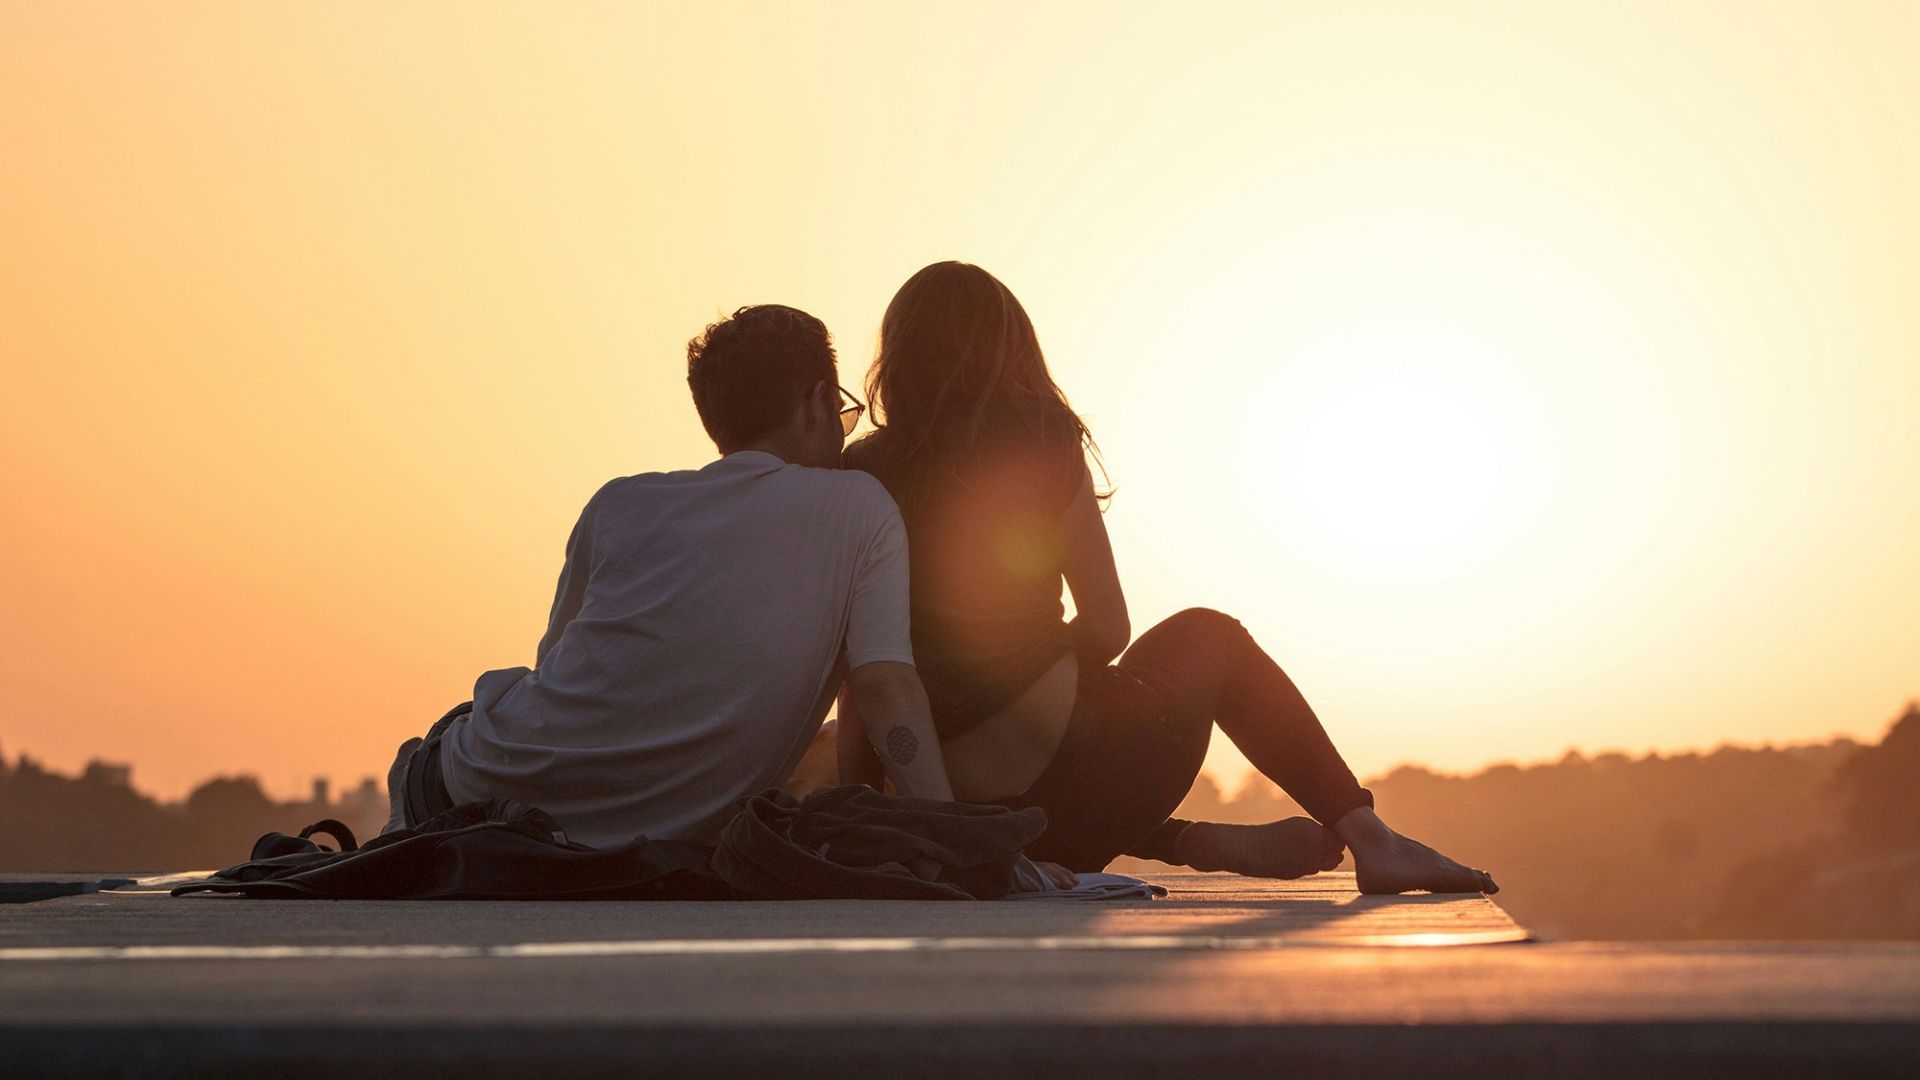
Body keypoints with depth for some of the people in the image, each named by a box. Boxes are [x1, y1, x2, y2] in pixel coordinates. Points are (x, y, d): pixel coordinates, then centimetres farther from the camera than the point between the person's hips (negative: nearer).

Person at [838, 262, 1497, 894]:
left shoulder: (859, 475, 4)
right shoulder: (1039, 445, -2)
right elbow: (1108, 629, 0)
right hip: (1066, 772, -3)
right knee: (1207, 635, 27)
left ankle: (1209, 843, 26)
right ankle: (1369, 836, 23)